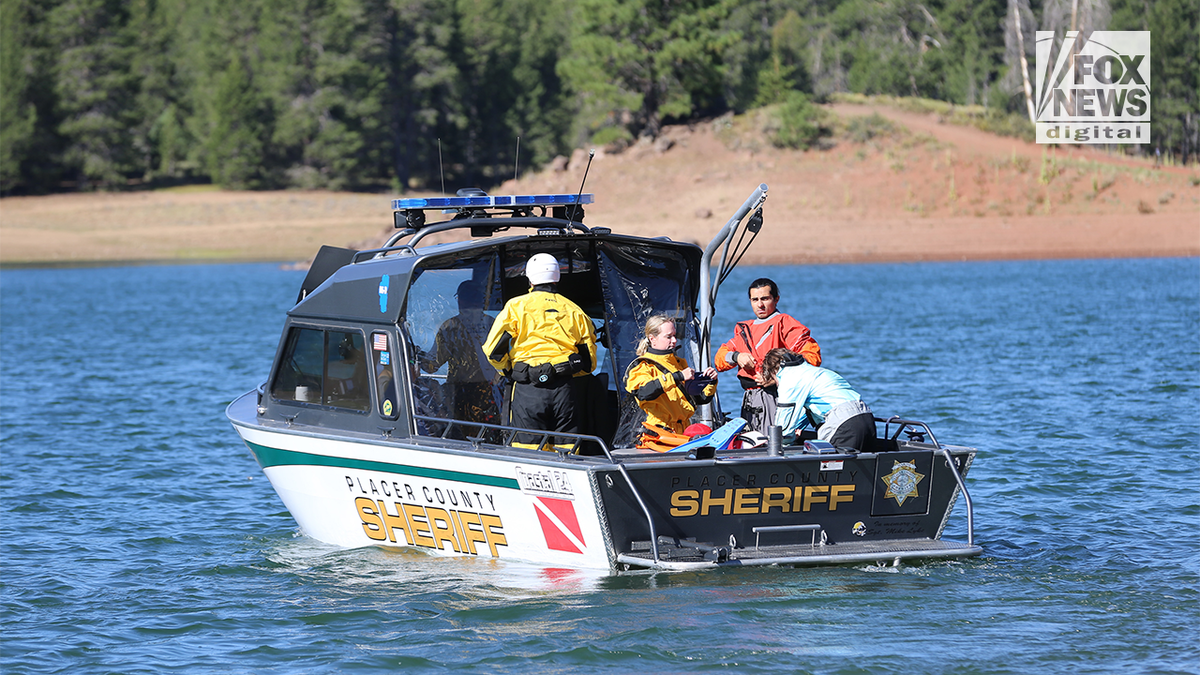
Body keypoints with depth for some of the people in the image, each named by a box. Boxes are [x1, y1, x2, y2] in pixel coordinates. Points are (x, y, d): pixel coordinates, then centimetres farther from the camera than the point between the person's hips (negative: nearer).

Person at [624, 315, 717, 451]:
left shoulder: (679, 363, 25)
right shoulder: (642, 367, 3)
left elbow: (701, 398, 27)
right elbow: (643, 392, -20)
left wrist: (711, 382, 6)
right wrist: (677, 377, -23)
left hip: (683, 433, 7)